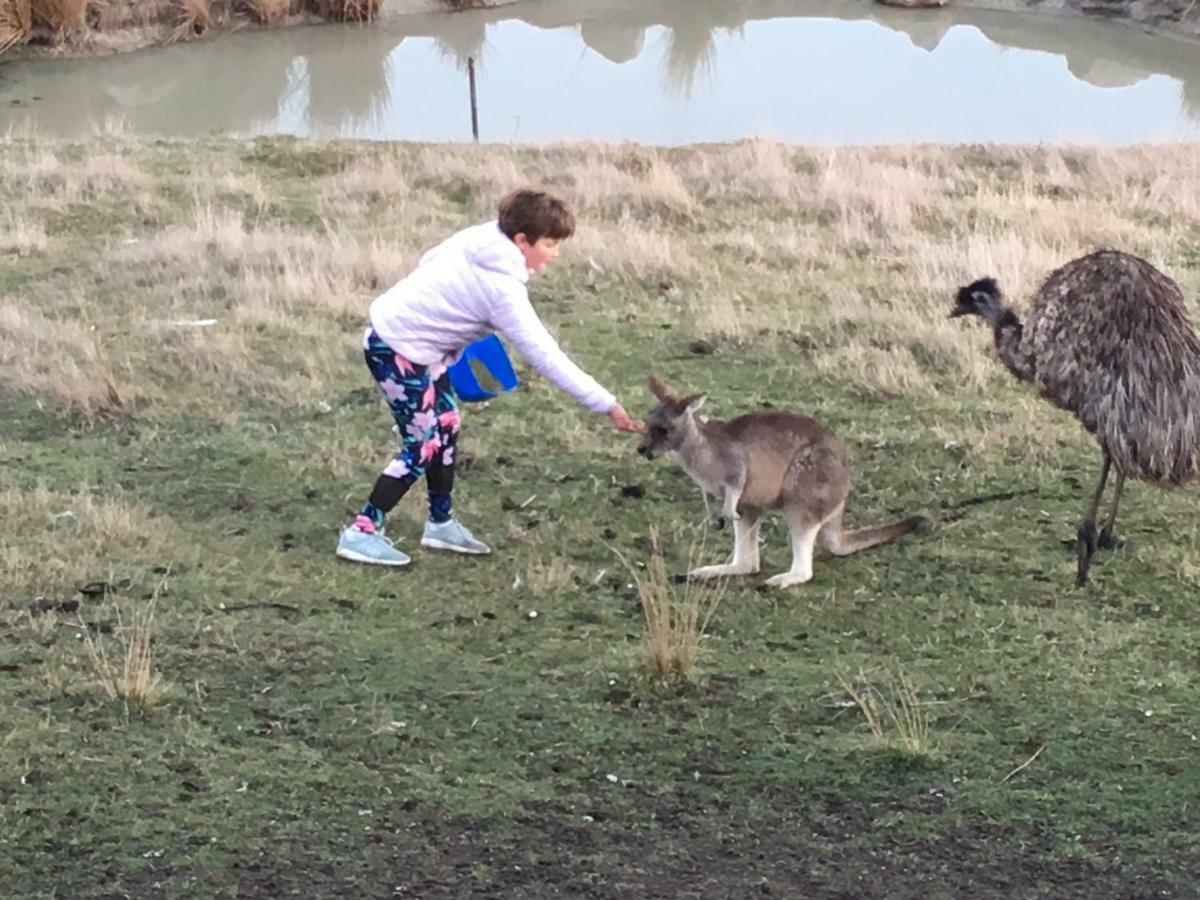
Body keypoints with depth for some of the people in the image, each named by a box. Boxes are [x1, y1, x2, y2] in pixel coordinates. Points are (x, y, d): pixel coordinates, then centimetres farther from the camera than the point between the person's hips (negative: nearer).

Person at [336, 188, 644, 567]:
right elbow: (546, 357, -27)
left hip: (394, 321, 9)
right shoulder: (502, 288, -26)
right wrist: (608, 406, -26)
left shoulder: (479, 237, -4)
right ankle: (361, 532, 0)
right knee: (423, 444, -5)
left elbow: (431, 261, 10)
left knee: (446, 425, 15)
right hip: (398, 350, -9)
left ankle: (442, 523, 26)